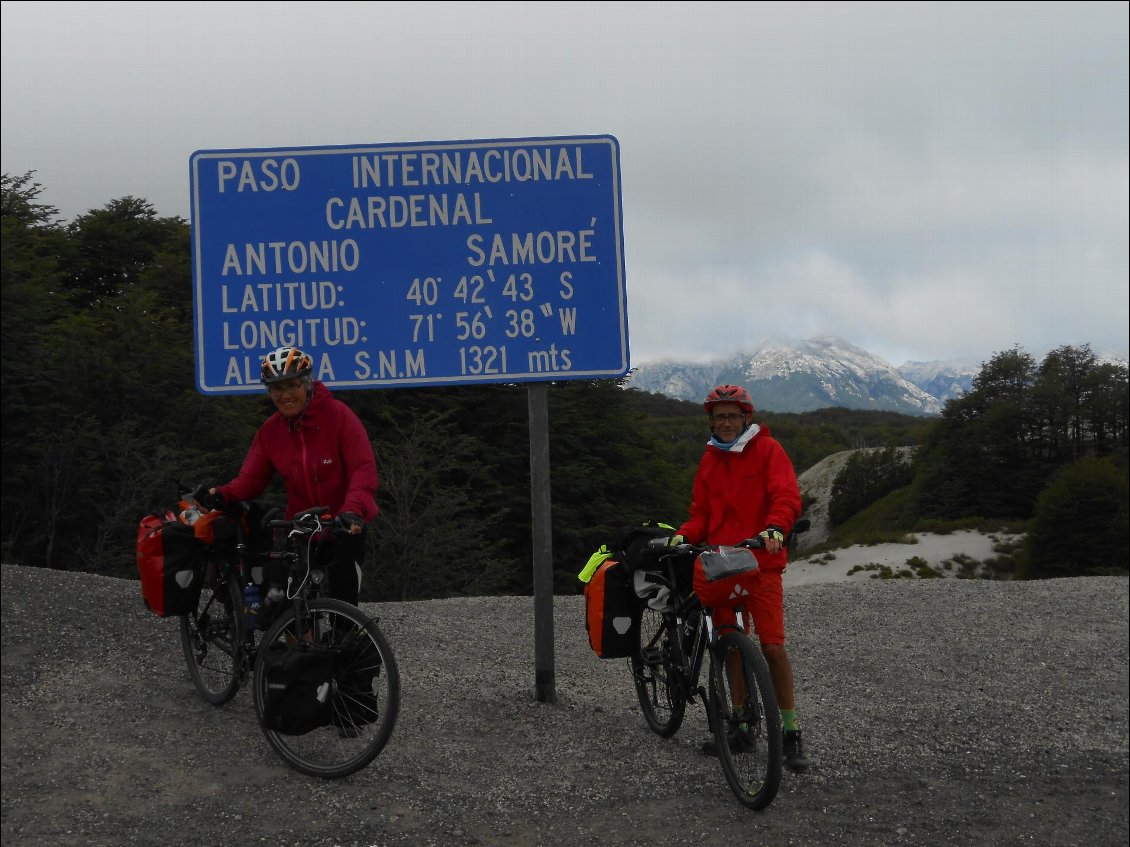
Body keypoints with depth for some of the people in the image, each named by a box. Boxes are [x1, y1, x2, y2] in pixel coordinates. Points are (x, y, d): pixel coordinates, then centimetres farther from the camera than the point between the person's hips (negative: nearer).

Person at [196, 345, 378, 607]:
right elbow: (251, 478, 0)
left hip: (345, 526, -4)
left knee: (343, 602, -9)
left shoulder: (338, 414, -12)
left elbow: (364, 468, -19)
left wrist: (353, 509, -35)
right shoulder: (270, 430, 2)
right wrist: (222, 494, -21)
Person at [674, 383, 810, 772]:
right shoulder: (710, 460, 15)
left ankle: (791, 732, 0)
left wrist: (775, 527, -34)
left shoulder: (767, 449, -2)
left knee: (772, 647, -10)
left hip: (761, 562, -5)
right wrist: (684, 536, -5)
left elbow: (787, 496, -14)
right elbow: (701, 514, 16)